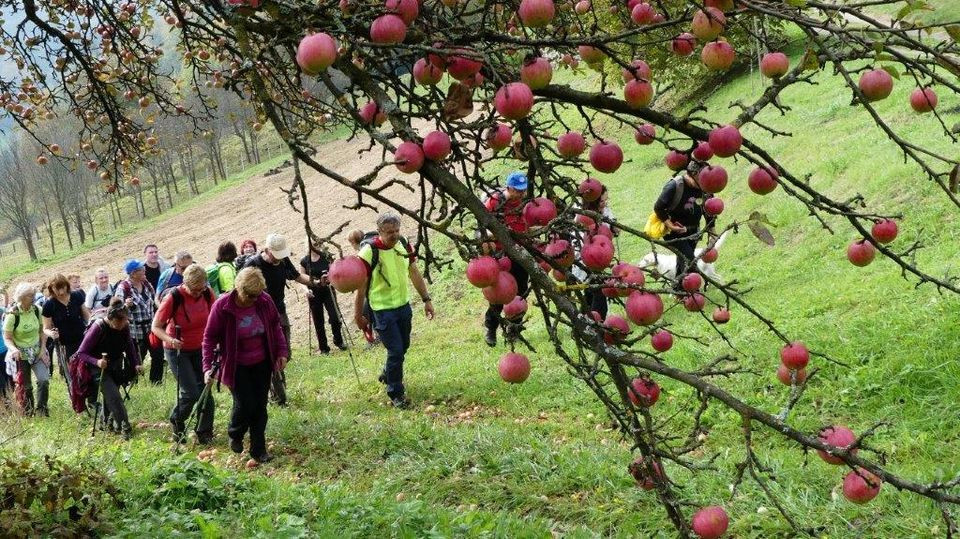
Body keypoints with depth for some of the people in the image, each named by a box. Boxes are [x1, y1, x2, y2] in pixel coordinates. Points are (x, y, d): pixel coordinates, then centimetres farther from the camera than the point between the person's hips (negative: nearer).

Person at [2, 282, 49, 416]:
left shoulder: (37, 310, -8)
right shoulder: (12, 315, -19)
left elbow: (42, 331, 2)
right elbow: (7, 338, -15)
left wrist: (43, 349, -8)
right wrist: (14, 349, -34)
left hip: (37, 352, 3)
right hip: (20, 355, -3)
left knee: (44, 379, -11)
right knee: (24, 385, 9)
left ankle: (41, 407, 11)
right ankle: (28, 410, 32)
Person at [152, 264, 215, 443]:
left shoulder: (208, 294, -11)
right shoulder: (174, 297, -23)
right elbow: (156, 326, -17)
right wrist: (170, 340, -34)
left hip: (200, 349, 4)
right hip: (177, 350, -4)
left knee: (205, 391, 0)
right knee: (191, 393, -10)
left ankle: (205, 434, 15)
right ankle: (176, 422, 19)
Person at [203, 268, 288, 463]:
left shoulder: (265, 301, -8)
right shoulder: (222, 306, -18)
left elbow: (276, 326, 9)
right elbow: (209, 337, -10)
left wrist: (282, 351, 2)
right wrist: (208, 366, -16)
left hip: (262, 364, 3)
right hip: (237, 366, -3)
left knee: (260, 405, 4)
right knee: (245, 404, -8)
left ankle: (259, 449, 15)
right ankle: (235, 435, 24)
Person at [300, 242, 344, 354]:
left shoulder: (326, 257, -2)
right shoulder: (304, 261, -2)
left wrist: (329, 277, -21)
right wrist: (306, 289, -16)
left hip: (327, 290, 0)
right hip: (314, 294, 0)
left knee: (335, 317, -8)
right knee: (318, 322, 4)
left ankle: (338, 341, 14)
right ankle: (323, 347, 15)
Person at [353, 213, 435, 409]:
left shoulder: (403, 245, -2)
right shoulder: (369, 252, -20)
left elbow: (414, 273, 9)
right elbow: (360, 286, -13)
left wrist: (426, 299, 9)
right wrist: (358, 315, -8)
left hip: (404, 305, 6)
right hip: (383, 310, -6)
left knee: (403, 347, 19)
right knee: (396, 351, -7)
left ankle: (388, 375, 46)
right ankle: (396, 394, 10)